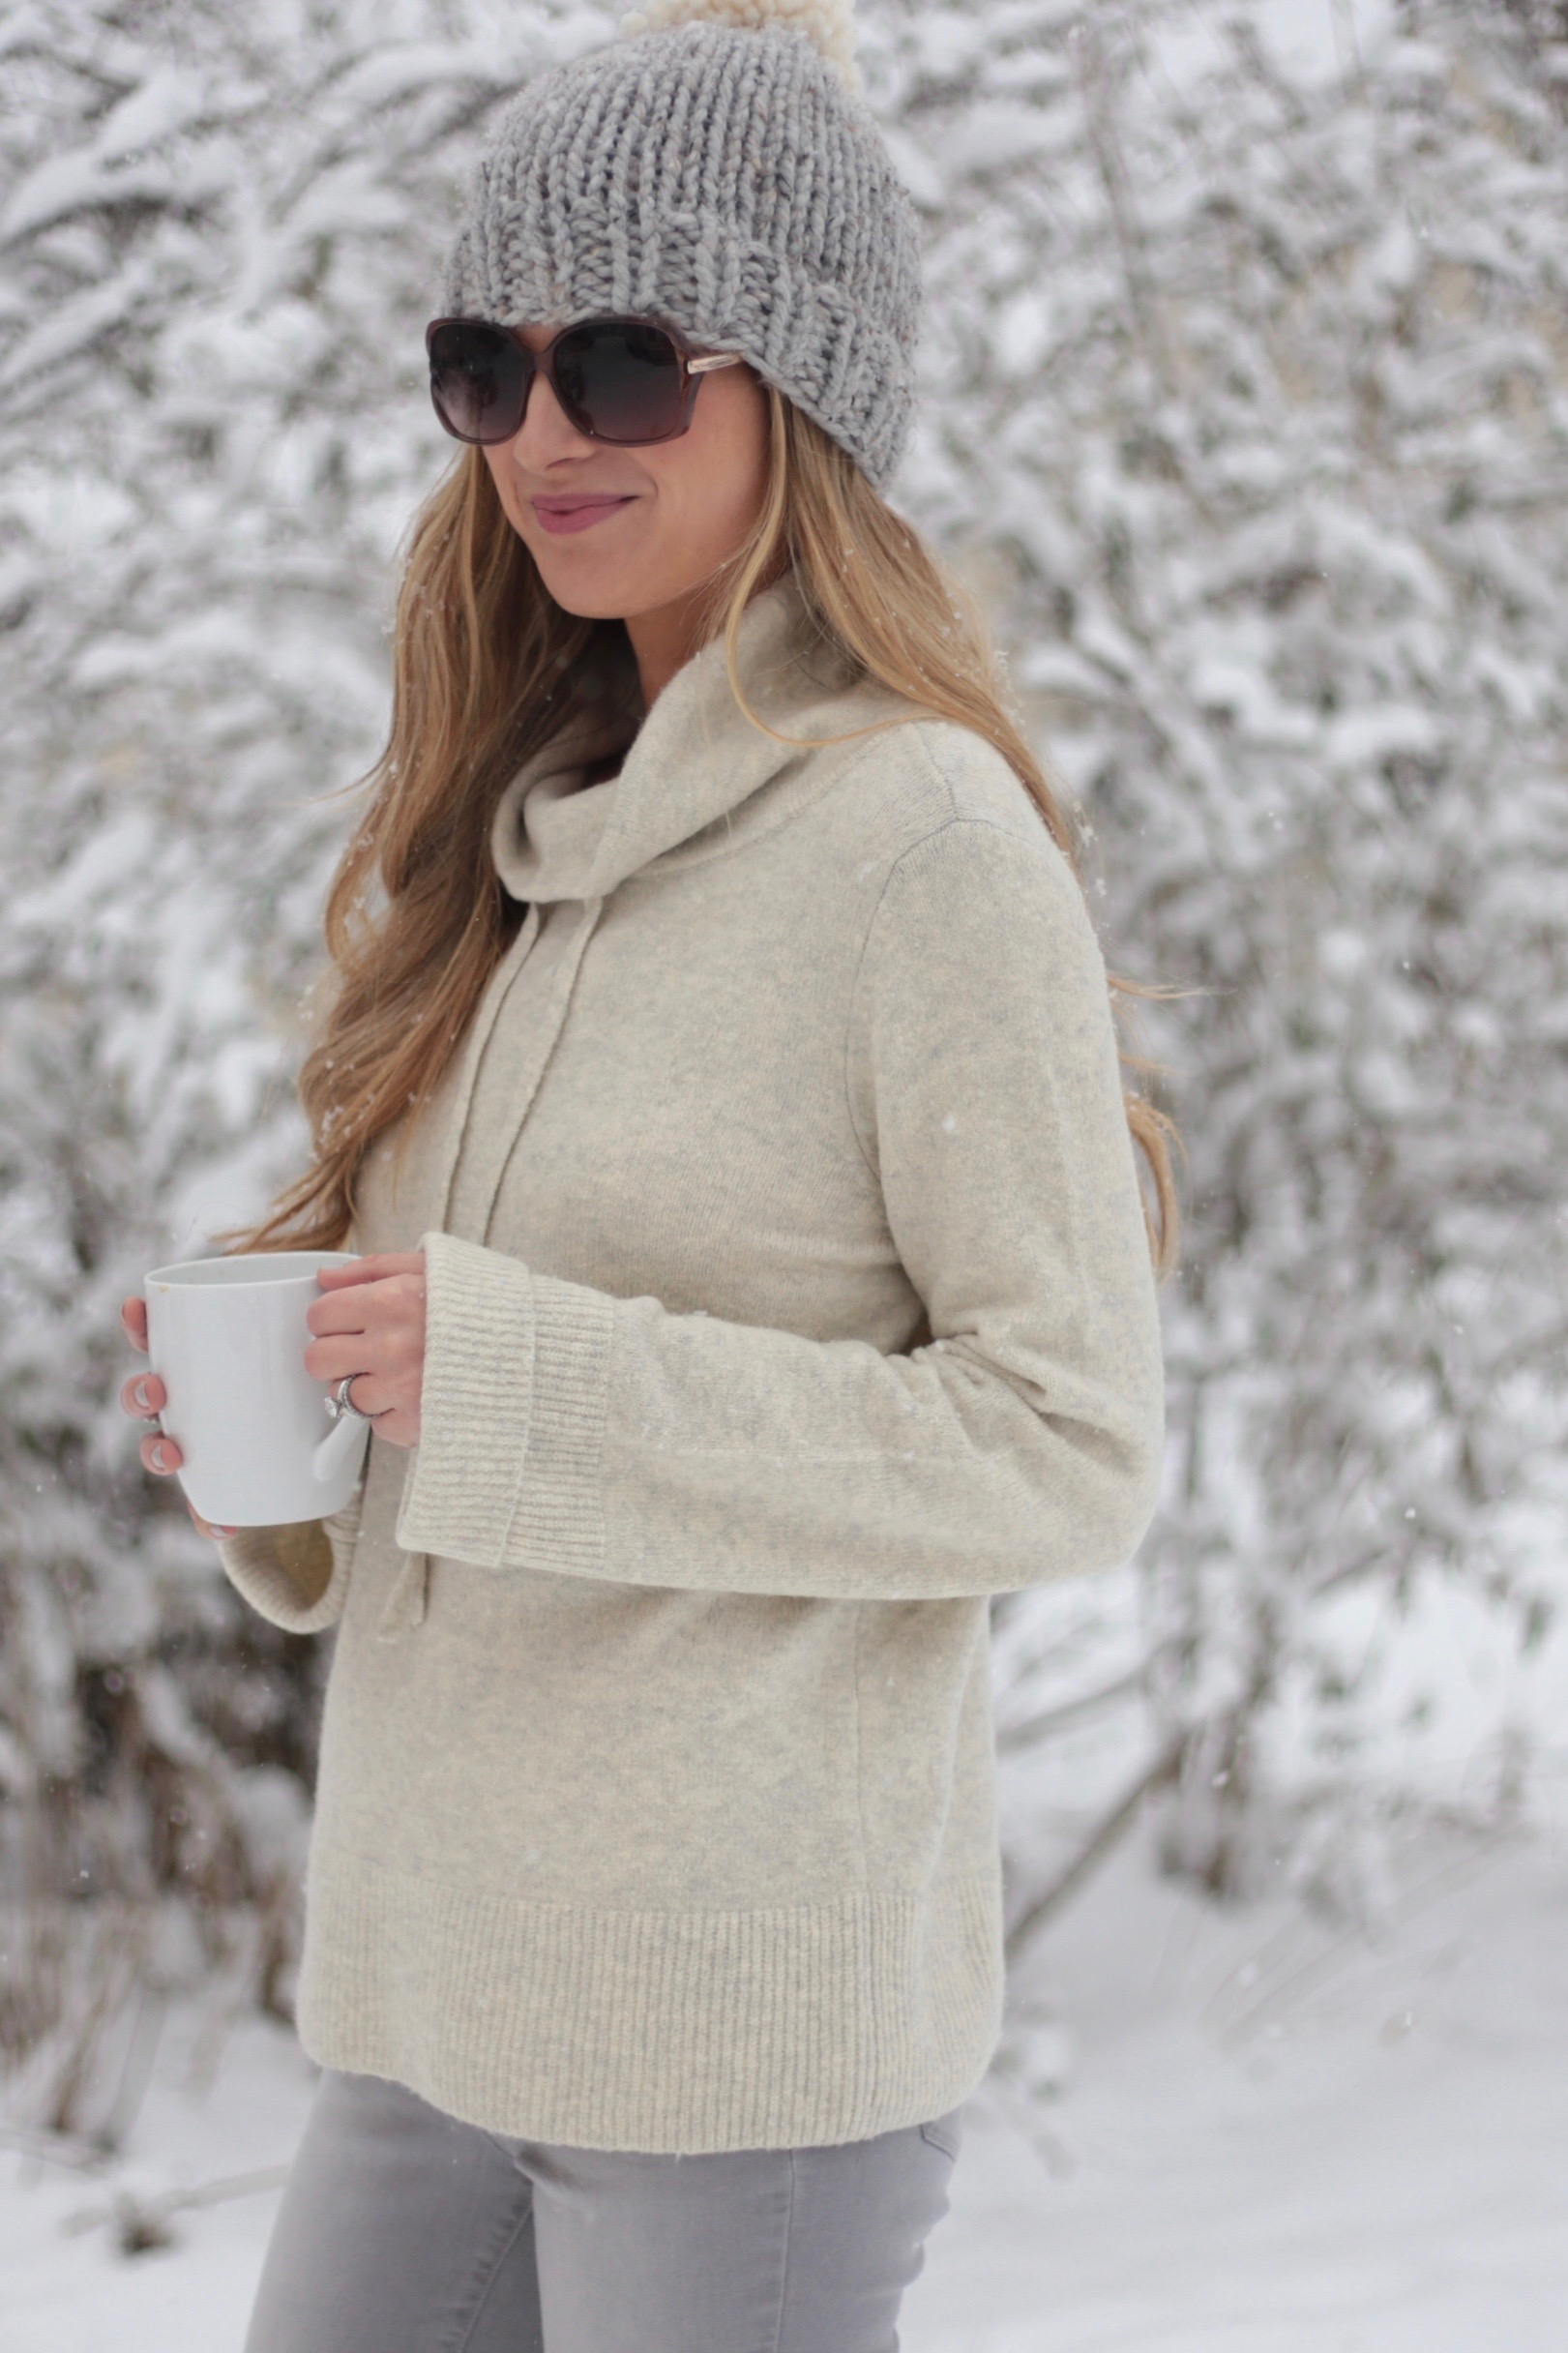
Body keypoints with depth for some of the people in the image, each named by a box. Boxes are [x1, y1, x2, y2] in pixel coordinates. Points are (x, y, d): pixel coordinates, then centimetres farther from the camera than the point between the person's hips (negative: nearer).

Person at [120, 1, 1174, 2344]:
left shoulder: (924, 835, -11)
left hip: (754, 2014, -7)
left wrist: (520, 1382, -19)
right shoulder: (530, 826, 11)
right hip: (438, 1980, 7)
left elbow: (1071, 1445, -14)